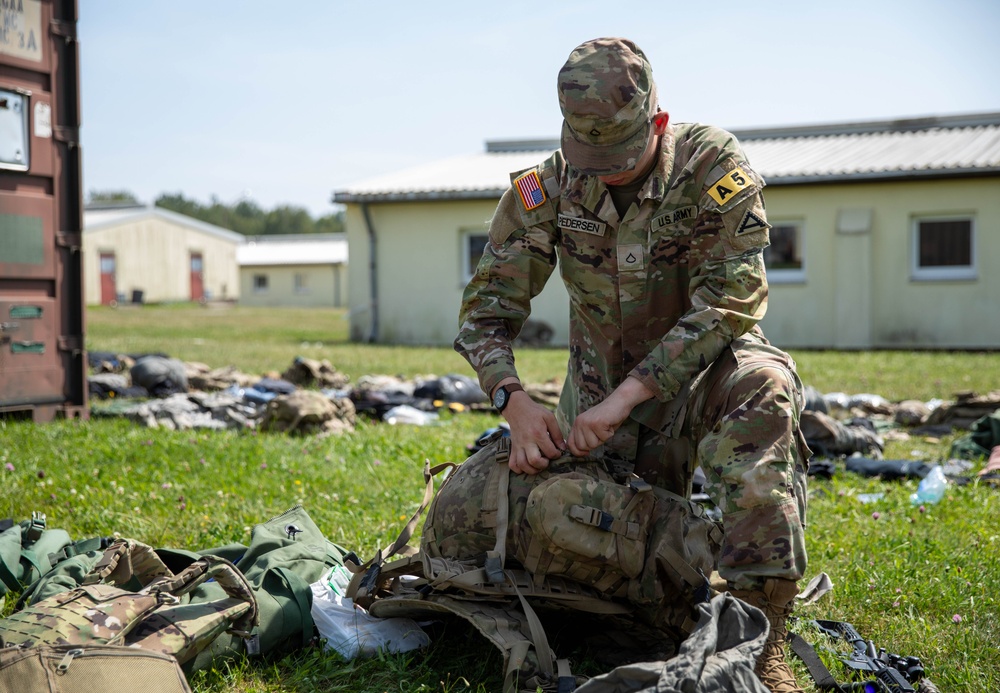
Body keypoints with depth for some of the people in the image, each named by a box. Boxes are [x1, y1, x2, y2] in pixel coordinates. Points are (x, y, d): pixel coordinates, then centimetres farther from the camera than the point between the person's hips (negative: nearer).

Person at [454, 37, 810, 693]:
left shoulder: (712, 164, -20)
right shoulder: (547, 186, -11)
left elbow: (730, 299, -28)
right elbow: (486, 307, -7)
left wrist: (627, 396, -35)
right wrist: (515, 401, -26)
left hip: (702, 372, -3)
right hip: (601, 389, 3)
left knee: (761, 388, -38)